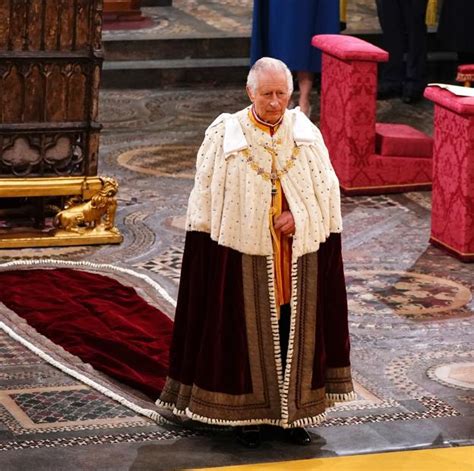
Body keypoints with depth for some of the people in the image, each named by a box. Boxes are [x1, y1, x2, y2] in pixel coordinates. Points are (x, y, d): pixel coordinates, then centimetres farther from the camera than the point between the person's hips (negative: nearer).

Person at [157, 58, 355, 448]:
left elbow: (328, 189, 6)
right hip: (244, 253, -2)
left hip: (298, 253, 2)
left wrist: (297, 215, -10)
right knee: (247, 329, 5)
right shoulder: (224, 134, -7)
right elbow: (206, 194, -3)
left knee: (294, 328, 9)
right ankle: (246, 412, 16)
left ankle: (294, 410, 21)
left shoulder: (306, 133, 1)